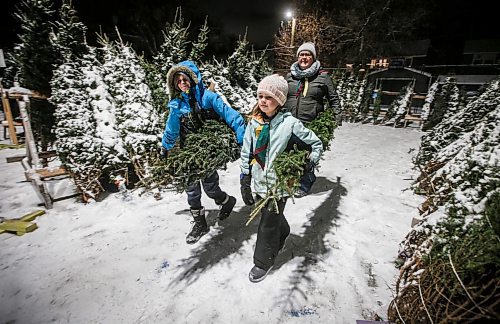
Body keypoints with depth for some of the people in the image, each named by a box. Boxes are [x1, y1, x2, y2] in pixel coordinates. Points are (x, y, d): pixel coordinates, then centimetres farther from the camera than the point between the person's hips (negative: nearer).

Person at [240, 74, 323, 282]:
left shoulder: (290, 124, -15)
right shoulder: (254, 123, -2)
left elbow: (316, 145, -4)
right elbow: (246, 154, 4)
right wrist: (245, 183, 5)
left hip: (279, 184, -4)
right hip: (259, 183, 5)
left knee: (268, 225, 8)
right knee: (273, 217, 24)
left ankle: (264, 262, 32)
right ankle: (282, 234, 56)